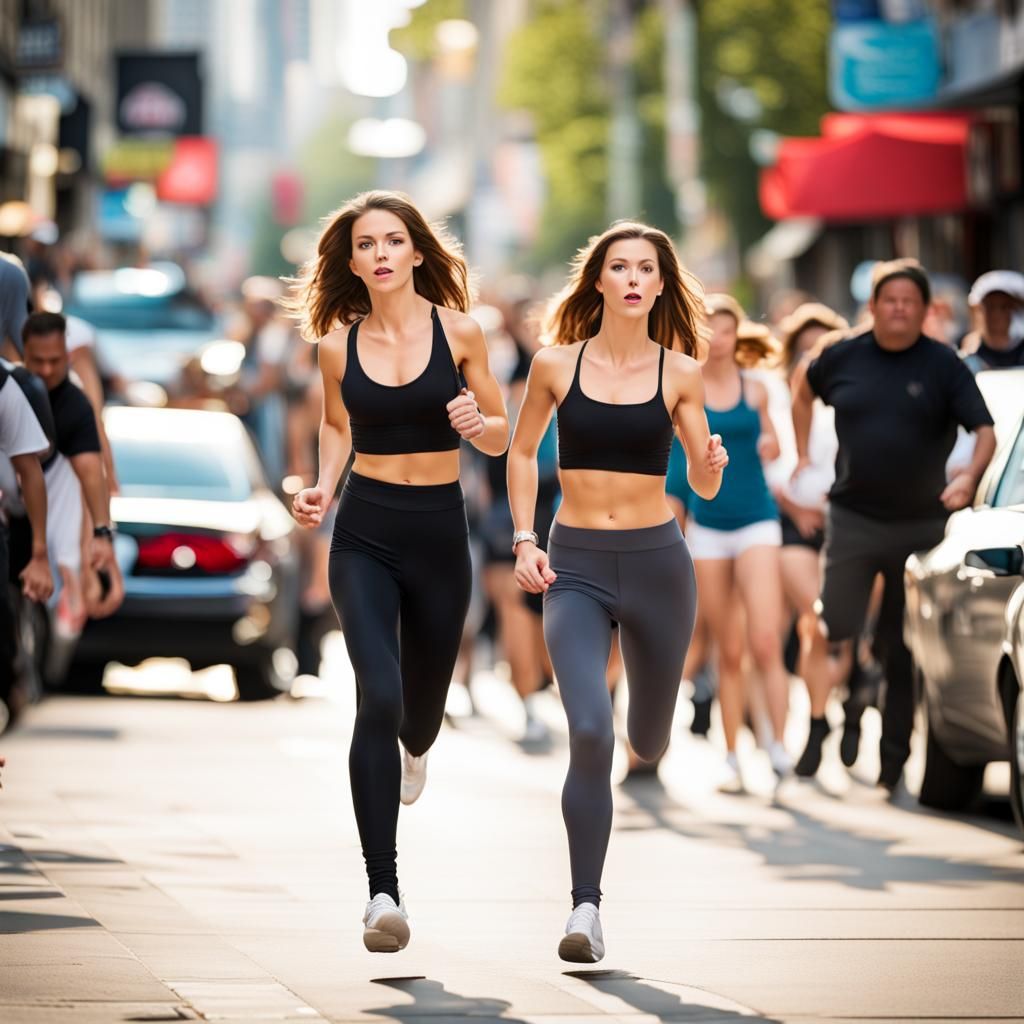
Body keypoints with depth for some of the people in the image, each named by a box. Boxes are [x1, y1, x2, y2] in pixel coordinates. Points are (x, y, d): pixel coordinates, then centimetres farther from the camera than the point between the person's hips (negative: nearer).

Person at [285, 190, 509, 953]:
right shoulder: (339, 343, 0)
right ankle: (383, 890, -21)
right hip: (364, 533, -1)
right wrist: (322, 487, 2)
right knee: (378, 696, -20)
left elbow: (502, 438, 5)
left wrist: (477, 423, -18)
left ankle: (413, 747, 59)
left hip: (439, 532, 1)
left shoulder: (457, 331, -3)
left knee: (422, 702, 16)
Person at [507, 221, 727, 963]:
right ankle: (586, 909, -16)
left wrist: (712, 465, -22)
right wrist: (524, 540, 3)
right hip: (573, 567, -1)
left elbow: (703, 485, 1)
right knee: (590, 734, -20)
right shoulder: (556, 365, -1)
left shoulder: (679, 373, -1)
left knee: (649, 741, 16)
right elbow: (522, 451, 14)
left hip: (656, 563, 1)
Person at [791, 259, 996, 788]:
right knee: (830, 627, -10)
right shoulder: (841, 357, 2)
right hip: (852, 519, 1)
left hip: (920, 523, -1)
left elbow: (985, 431, -7)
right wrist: (803, 456, 17)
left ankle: (894, 757, 12)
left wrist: (969, 476, -26)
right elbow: (802, 389, 22)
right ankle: (817, 725, 3)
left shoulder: (943, 366, -3)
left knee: (903, 649, 5)